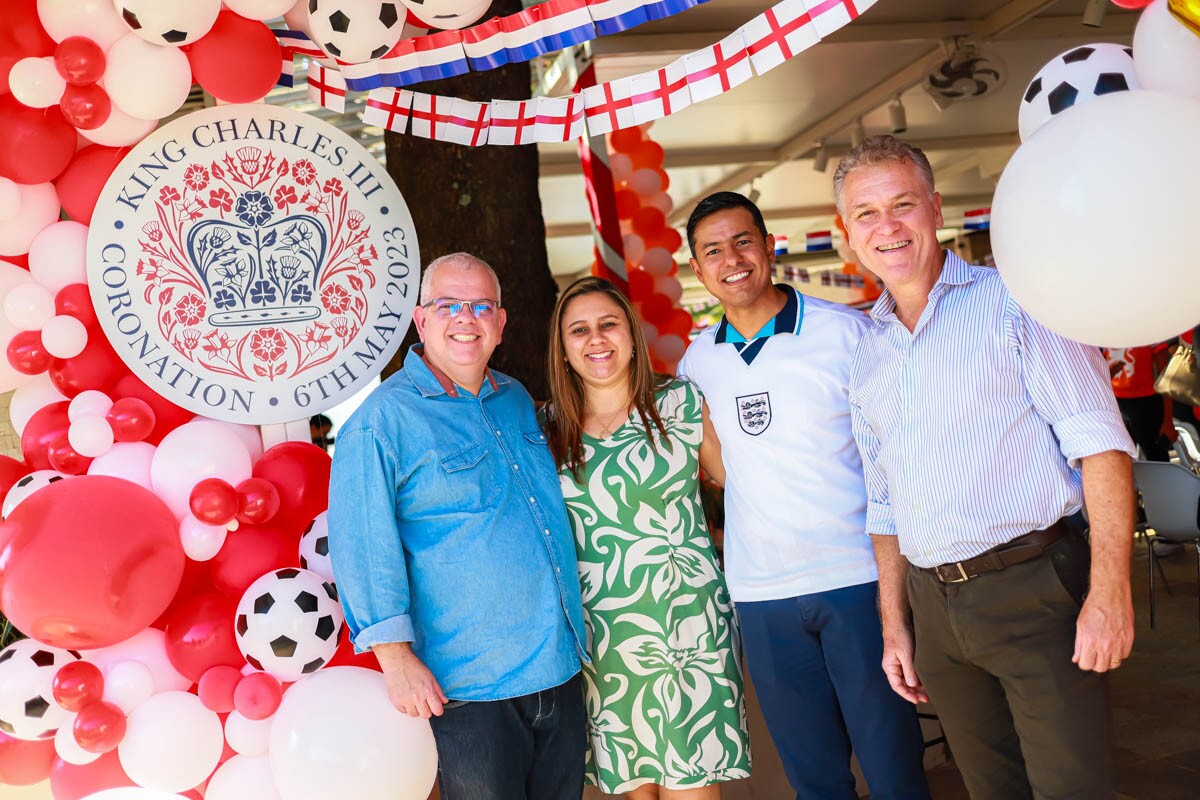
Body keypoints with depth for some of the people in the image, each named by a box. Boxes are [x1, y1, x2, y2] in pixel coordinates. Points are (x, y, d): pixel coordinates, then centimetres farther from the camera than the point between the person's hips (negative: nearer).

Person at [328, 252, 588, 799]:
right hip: (468, 688, -6)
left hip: (560, 669, 7)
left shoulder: (516, 400, 10)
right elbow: (363, 545, -15)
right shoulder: (383, 420, -11)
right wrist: (396, 657, -18)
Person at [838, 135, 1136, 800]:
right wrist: (893, 625, 14)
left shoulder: (1015, 300, -3)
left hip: (1035, 589, -5)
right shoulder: (866, 356, 12)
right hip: (934, 608, 5)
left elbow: (1099, 440, -10)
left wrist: (1109, 593, -18)